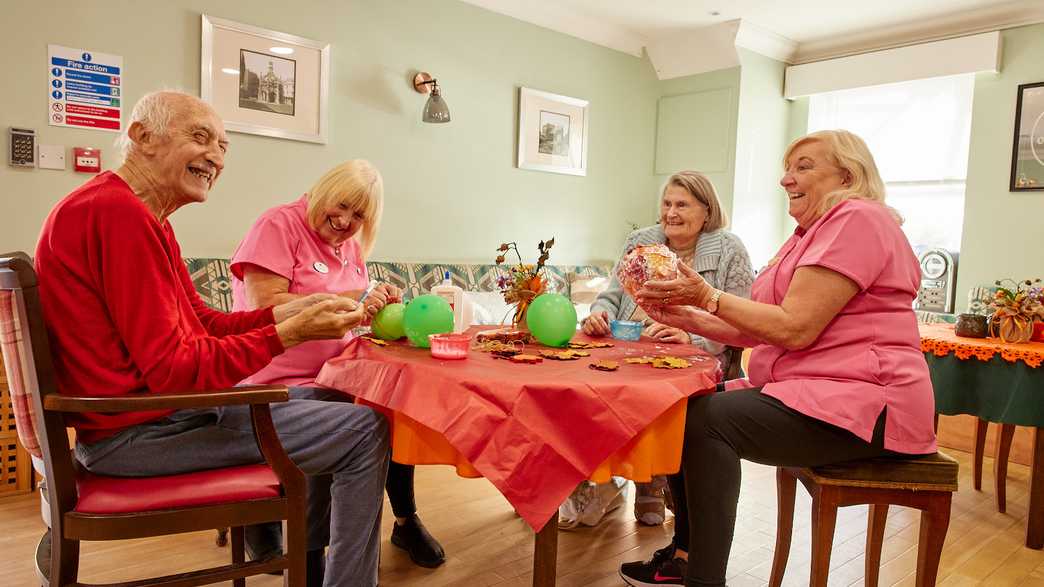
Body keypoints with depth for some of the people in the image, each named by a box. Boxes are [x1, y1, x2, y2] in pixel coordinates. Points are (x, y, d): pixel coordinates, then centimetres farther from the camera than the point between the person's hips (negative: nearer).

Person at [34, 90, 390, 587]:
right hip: (139, 432, -11)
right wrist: (291, 333, -23)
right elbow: (173, 369, -24)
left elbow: (204, 322, 11)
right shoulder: (119, 212, -21)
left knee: (323, 404, 23)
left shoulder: (140, 217, 14)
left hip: (153, 409, 11)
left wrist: (291, 311, -2)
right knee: (364, 430, -12)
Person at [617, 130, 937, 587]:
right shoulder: (810, 234, 20)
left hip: (863, 401, -10)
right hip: (806, 390, 10)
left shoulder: (857, 219, -11)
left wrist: (708, 296, -14)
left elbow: (794, 328, -21)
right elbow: (757, 331, 12)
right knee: (683, 407, 2)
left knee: (709, 419, -23)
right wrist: (684, 318, 1)